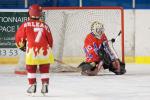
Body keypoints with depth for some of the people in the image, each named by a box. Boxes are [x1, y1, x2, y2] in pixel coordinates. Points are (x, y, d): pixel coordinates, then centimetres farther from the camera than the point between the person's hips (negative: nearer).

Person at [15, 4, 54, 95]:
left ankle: (32, 85, 11)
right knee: (44, 69, 12)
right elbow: (50, 39, 8)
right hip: (44, 51, 1)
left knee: (31, 69, 14)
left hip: (31, 51, -1)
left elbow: (19, 36, 4)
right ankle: (45, 86, 8)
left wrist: (21, 45, 24)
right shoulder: (44, 26, 2)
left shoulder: (26, 25, -2)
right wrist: (49, 49, 25)